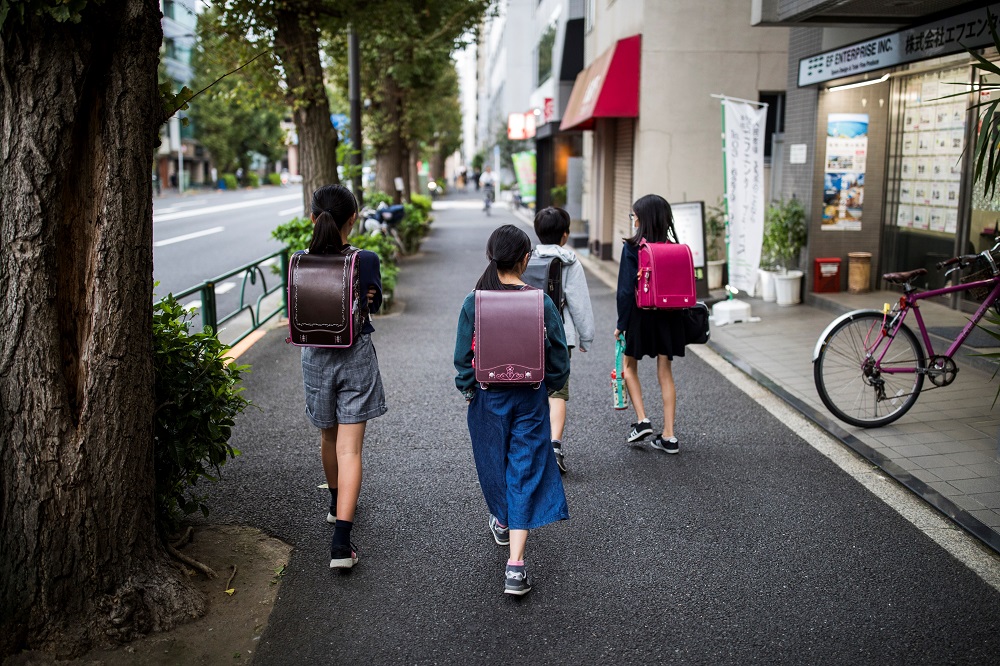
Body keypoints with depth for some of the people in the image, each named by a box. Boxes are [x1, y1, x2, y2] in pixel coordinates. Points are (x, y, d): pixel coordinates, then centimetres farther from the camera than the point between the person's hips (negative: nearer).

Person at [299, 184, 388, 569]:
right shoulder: (366, 260, -13)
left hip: (316, 357, 3)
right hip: (357, 356, -3)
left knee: (328, 437, 24)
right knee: (349, 449, -2)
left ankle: (336, 505, 47)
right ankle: (341, 543, -8)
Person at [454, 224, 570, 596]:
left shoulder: (473, 303, -10)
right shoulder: (541, 302, -10)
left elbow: (463, 355, -4)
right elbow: (559, 354, -2)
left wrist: (467, 388, 12)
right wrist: (552, 385, 15)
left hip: (488, 397, 1)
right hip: (530, 398, -1)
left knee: (494, 463, 23)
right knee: (526, 472, 1)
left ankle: (502, 522, 48)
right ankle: (515, 565, -5)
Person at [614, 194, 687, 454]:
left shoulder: (632, 248, -12)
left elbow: (626, 289, -13)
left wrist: (621, 323, -6)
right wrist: (676, 318, 15)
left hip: (640, 316, -4)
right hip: (668, 316, 4)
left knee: (629, 366, 18)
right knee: (665, 372, 9)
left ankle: (642, 420, 7)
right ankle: (668, 436, 10)